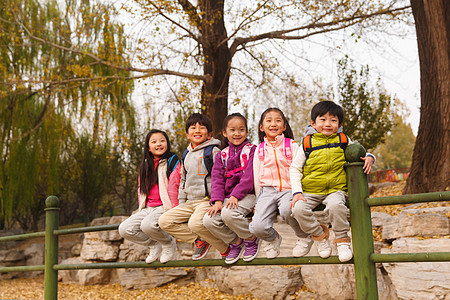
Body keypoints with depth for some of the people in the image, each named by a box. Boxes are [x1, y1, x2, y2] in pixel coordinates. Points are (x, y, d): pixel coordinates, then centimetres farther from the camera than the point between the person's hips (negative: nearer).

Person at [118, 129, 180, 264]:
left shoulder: (173, 162, -1)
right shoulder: (145, 166, 17)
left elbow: (173, 188, -9)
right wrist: (141, 211, 13)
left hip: (164, 207, -6)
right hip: (148, 208, 7)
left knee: (148, 225, -35)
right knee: (124, 229, -13)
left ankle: (169, 243, -3)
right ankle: (155, 245, 9)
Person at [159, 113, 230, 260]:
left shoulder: (213, 151, -3)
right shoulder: (186, 155, 18)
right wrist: (181, 203, 15)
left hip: (208, 200, -7)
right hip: (189, 202, 7)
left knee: (195, 223, -34)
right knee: (164, 221, -9)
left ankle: (226, 247, -11)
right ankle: (199, 240, -1)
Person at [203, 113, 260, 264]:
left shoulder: (251, 150, 2)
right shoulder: (222, 155, 15)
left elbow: (249, 176, -10)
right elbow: (217, 179, 5)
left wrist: (235, 195, -21)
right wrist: (218, 201, -12)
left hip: (247, 194, -5)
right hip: (227, 196, 5)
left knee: (228, 213, -34)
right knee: (209, 220, -19)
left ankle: (251, 239, -5)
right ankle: (235, 242, 7)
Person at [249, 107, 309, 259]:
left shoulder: (292, 145, 7)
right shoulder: (259, 149, 14)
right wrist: (259, 200, 12)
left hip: (288, 189, -2)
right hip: (267, 190, 2)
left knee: (286, 210, -38)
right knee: (257, 227, -22)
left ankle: (304, 236, -5)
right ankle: (273, 239, 16)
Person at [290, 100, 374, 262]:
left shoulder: (343, 141, 7)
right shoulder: (307, 143, 2)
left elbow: (359, 153, 19)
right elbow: (295, 168, 5)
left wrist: (369, 158, -6)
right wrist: (297, 192, -6)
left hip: (335, 189, -1)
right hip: (310, 191, 1)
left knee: (335, 205, -34)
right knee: (298, 209, -27)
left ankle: (342, 239, -8)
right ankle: (318, 234, 3)